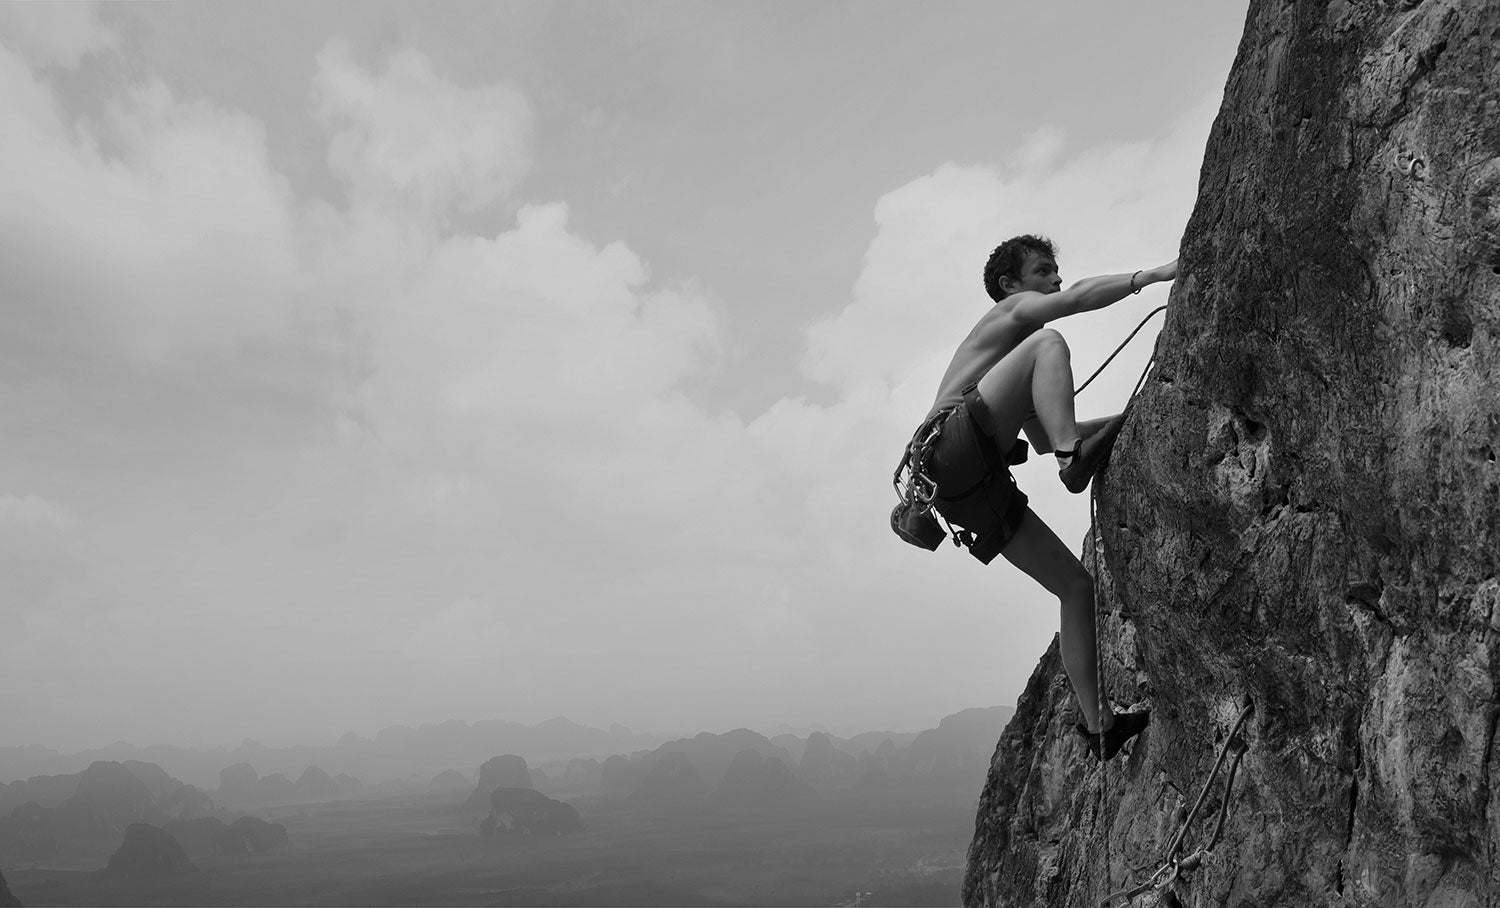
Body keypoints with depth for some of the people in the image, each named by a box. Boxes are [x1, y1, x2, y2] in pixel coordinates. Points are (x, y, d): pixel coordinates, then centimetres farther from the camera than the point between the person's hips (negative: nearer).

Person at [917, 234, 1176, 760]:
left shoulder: (1011, 349, 37)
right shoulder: (1012, 310, 13)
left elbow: (1040, 439, 35)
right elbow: (1079, 297, -9)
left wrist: (1127, 419, 31)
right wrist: (1154, 275, -11)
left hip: (975, 491, 9)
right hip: (953, 446, -9)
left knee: (1076, 584, 7)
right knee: (1049, 342, -14)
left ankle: (1098, 725, 11)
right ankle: (1074, 458, -31)